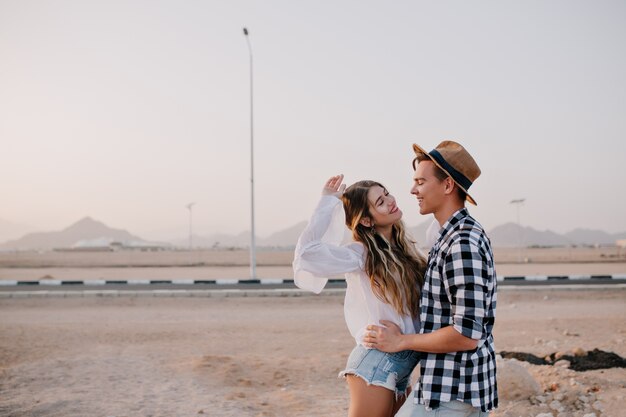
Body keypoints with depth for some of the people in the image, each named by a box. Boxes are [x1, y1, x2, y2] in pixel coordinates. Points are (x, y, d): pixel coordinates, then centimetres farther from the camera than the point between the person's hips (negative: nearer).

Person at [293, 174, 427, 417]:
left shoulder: (405, 247, 10)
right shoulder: (360, 254, -12)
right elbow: (309, 252, -27)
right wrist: (329, 202, -19)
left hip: (404, 364, 8)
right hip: (377, 363, -7)